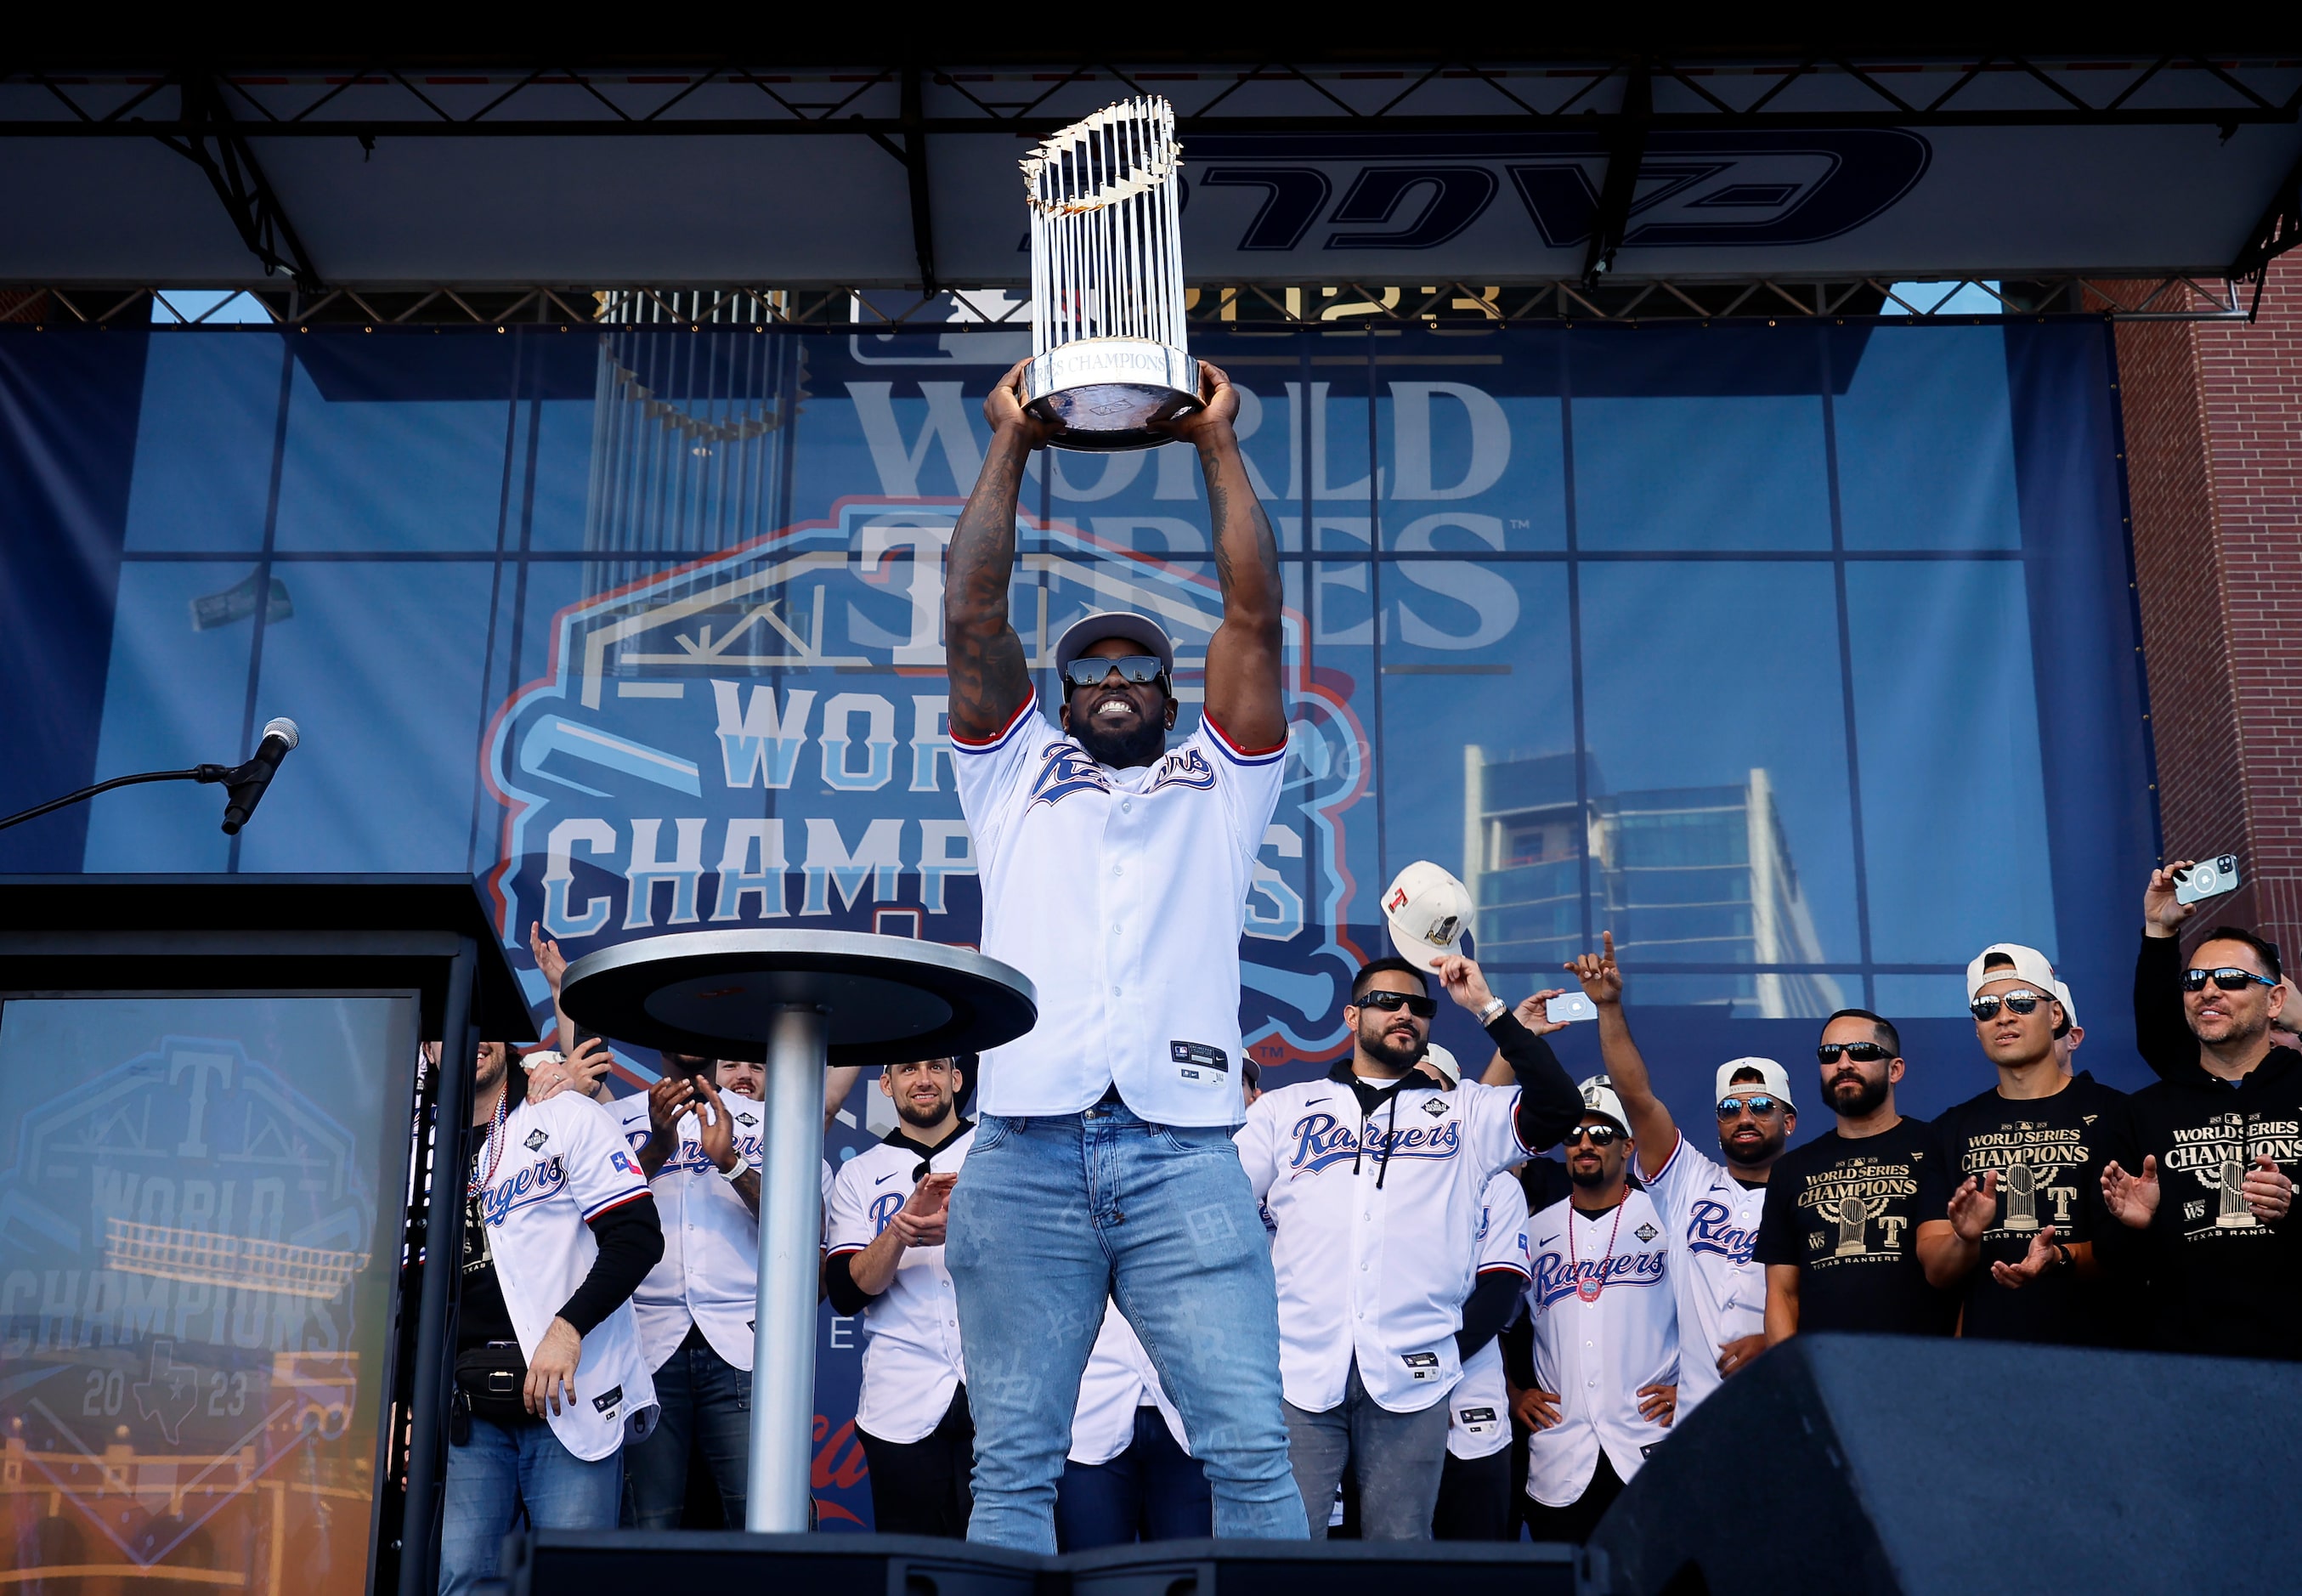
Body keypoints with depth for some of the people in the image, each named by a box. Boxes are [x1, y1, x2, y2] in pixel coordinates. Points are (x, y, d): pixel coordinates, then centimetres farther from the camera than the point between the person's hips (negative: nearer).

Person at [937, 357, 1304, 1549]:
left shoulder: (1217, 783, 23)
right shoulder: (1015, 778, 25)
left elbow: (1254, 616, 14)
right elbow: (971, 619, 15)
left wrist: (1216, 443, 19)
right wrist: (1009, 444, 19)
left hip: (1183, 1154, 0)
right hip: (1026, 1153, 1)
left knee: (1250, 1450, -10)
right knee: (1013, 1464, -2)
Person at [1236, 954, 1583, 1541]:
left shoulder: (1465, 1114, 15)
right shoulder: (1287, 1107, 16)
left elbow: (1560, 1106, 0)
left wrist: (1488, 1007, 2)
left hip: (1410, 1375, 0)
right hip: (1298, 1368, 0)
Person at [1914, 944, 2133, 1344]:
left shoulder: (2109, 1112, 3)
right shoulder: (1952, 1130, 13)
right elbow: (1935, 1271, 7)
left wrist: (2060, 1259, -20)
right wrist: (1966, 1241, -13)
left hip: (2093, 1354, -3)